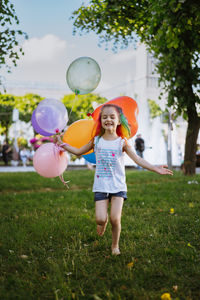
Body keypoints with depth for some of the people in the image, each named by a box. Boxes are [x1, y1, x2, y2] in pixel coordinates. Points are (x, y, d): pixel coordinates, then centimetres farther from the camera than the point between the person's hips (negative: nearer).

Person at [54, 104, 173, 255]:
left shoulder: (122, 142, -2)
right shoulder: (96, 141, 4)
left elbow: (138, 159, -7)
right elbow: (79, 151, 18)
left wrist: (156, 169, -18)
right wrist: (62, 144, 13)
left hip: (118, 186, -1)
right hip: (101, 186, 1)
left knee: (115, 219, -8)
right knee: (100, 219, -9)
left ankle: (115, 245, 19)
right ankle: (103, 222, 30)